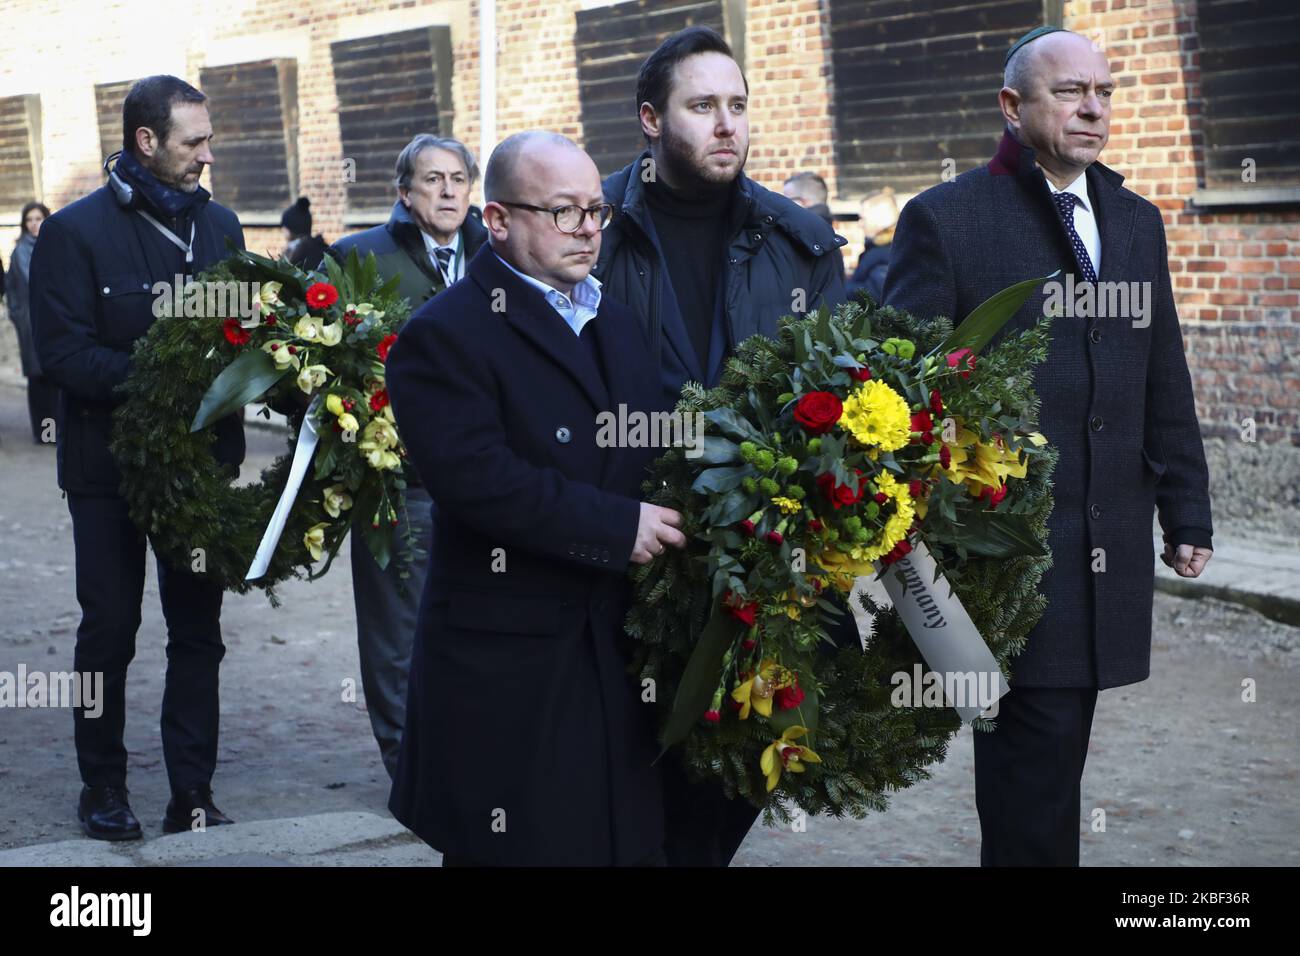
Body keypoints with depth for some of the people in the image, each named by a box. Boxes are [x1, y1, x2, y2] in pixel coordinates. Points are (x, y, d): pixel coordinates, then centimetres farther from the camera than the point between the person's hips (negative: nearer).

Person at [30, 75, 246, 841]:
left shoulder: (219, 224, 7)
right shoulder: (77, 230, -8)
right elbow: (63, 352, -14)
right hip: (111, 463, -4)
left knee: (199, 631, 6)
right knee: (109, 628, 8)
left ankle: (193, 794, 14)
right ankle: (103, 786, 22)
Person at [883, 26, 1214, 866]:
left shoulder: (1137, 222, 14)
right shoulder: (945, 220, -4)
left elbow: (1164, 383, 16)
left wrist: (1186, 511, 13)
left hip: (1108, 552, 6)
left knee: (1045, 753, 11)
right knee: (1039, 759, -5)